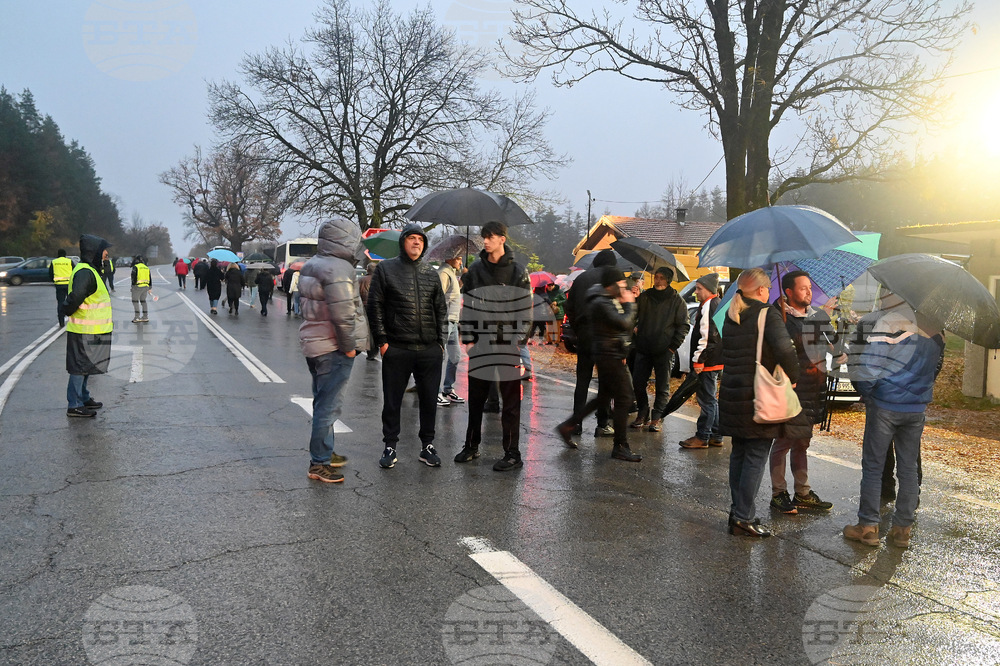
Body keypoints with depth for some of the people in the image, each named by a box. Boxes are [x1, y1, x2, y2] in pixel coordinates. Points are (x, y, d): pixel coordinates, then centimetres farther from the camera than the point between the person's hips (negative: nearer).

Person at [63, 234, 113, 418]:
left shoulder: (91, 271, 15)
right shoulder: (84, 273, -20)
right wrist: (67, 311, -16)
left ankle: (83, 398, 32)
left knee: (86, 366, 20)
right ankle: (74, 406, 3)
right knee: (80, 367, -4)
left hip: (91, 331, 10)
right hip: (84, 332, -10)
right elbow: (76, 296, -34)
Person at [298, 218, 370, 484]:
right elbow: (343, 313, -23)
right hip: (333, 348, -10)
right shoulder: (338, 268, -19)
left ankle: (325, 453, 32)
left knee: (323, 403, 20)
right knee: (328, 407, -3)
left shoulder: (311, 265, 13)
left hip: (312, 343, 10)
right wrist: (349, 345, -13)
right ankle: (319, 463, 4)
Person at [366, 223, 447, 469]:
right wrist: (382, 340, -5)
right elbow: (375, 306, 1)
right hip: (396, 349, -2)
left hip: (430, 350, 3)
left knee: (429, 400, 9)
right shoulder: (385, 269, 4)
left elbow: (441, 309, 16)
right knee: (392, 401, 6)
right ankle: (390, 446, 19)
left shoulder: (432, 273, 13)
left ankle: (427, 446, 22)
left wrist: (441, 341, 7)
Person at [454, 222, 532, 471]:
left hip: (509, 345, -3)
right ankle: (471, 446, 27)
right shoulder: (475, 270, 8)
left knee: (510, 401, 2)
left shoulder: (518, 272, -1)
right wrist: (468, 337, 1)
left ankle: (512, 454, 8)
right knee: (476, 397, 12)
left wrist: (519, 339, -10)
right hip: (480, 343, 4)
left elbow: (525, 310, -3)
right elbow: (468, 306, 8)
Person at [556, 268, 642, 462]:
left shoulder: (611, 301, 16)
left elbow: (626, 326, 21)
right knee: (624, 398, -8)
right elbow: (624, 323, -24)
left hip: (611, 356, 11)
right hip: (609, 356, -11)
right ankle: (621, 447, -2)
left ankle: (568, 426, 24)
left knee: (603, 398, 17)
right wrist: (629, 304, -11)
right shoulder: (601, 304, -17)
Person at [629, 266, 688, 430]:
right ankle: (643, 414, 21)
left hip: (664, 352, -3)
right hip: (643, 349, 3)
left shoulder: (676, 300, -1)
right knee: (638, 384, 5)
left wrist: (673, 346, -6)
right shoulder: (644, 296, 6)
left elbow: (683, 326, 1)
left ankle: (656, 418, 15)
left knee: (663, 387, 4)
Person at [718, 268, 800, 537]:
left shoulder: (730, 317, 10)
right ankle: (744, 517, 1)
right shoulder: (767, 314, -11)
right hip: (758, 398, -7)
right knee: (756, 457, 0)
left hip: (732, 395, 7)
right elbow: (785, 351, -22)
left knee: (738, 454, 15)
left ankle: (737, 511, 21)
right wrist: (792, 378, -9)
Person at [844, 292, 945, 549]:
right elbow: (935, 368, 15)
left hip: (885, 405, -5)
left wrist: (865, 391, -2)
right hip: (917, 407, 6)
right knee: (908, 468, 12)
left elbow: (870, 362, -18)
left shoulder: (889, 321, -15)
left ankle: (868, 526, 8)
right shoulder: (935, 327, 6)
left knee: (873, 467, 4)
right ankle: (902, 528, 16)